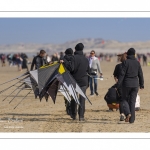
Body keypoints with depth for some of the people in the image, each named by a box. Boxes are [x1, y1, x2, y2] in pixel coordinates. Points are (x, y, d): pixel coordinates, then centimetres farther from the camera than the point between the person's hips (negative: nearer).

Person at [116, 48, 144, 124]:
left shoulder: (125, 62, -9)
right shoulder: (137, 62, 3)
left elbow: (122, 74, -13)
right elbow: (140, 74, 7)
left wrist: (118, 85, -11)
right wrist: (141, 85, 19)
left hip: (126, 83, -3)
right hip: (135, 84, 3)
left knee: (124, 99, 12)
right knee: (132, 101, 7)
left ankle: (127, 113, -13)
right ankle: (132, 119, 4)